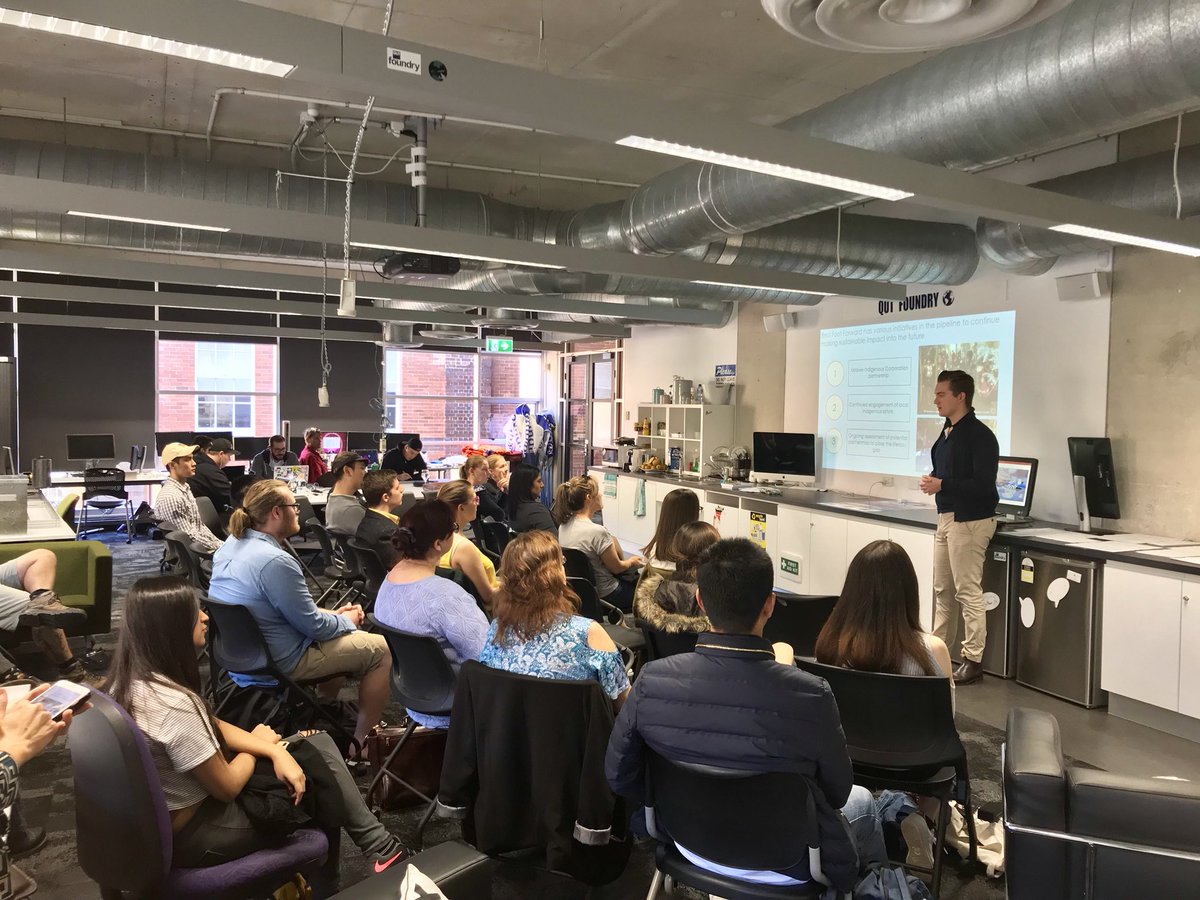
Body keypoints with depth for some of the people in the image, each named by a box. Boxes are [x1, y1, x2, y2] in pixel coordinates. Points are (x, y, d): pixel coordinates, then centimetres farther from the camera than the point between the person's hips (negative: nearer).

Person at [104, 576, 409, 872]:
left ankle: (376, 842, 22)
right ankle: (382, 849, 21)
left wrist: (275, 750, -8)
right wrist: (260, 744, -1)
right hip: (192, 833, -8)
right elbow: (227, 787, -21)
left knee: (318, 742, 9)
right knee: (316, 761, 2)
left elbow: (211, 726, 5)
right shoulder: (174, 704, -33)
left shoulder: (132, 678, -3)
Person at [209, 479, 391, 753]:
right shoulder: (276, 561, -29)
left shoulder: (232, 545, 1)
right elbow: (313, 626, -20)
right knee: (382, 649, -1)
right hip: (279, 662, -10)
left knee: (337, 630, 28)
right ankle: (359, 742, 10)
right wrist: (348, 621, 0)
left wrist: (333, 613, 9)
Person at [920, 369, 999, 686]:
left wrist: (941, 485, -20)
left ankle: (973, 660, 4)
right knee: (942, 589, 13)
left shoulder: (979, 435, -14)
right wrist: (932, 482, 2)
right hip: (946, 516, 9)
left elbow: (982, 484, -21)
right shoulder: (947, 432, 12)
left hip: (970, 520, -9)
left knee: (967, 591, -4)